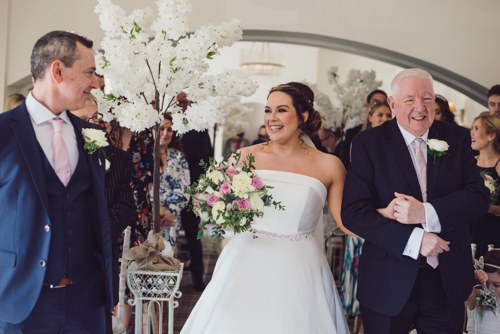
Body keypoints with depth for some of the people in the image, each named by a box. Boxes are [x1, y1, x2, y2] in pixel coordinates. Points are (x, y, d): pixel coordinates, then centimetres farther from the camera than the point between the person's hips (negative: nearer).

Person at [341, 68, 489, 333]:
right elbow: (353, 212, -12)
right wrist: (413, 240, -21)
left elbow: (478, 196, -5)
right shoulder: (368, 143, -5)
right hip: (388, 285, -2)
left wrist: (425, 212, -21)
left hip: (447, 282, 2)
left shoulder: (457, 138, 3)